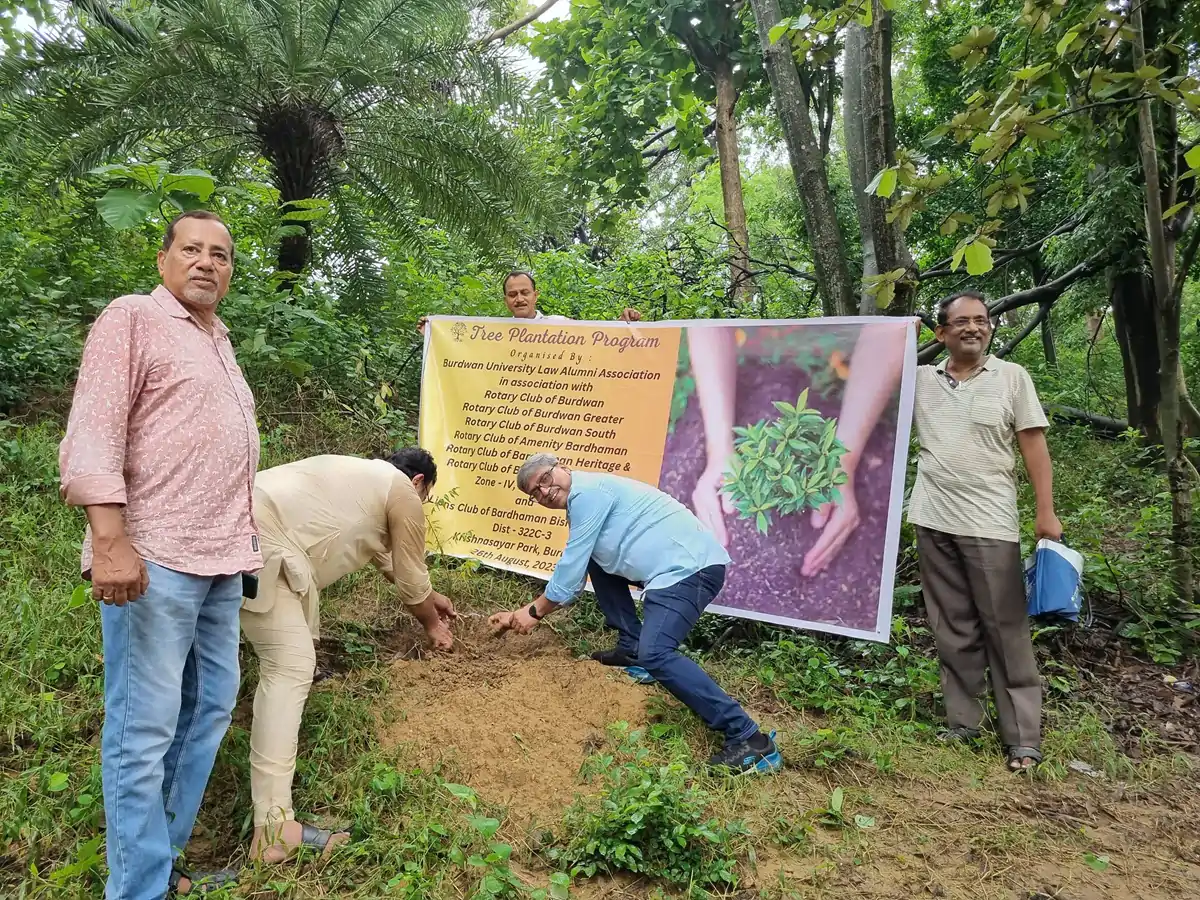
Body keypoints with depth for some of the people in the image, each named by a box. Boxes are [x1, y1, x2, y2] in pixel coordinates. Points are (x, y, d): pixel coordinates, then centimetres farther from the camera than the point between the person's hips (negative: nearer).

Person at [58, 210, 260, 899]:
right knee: (144, 731, -3)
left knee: (210, 711, 13)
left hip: (220, 561, 9)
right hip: (154, 559, -8)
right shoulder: (134, 317, -2)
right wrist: (111, 540, -23)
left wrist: (245, 544, 20)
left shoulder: (219, 344, 22)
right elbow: (93, 433, -13)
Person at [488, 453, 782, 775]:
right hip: (671, 566, 11)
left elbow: (571, 569, -9)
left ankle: (748, 738, -21)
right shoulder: (582, 501, 20)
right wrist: (520, 614, 25)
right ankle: (632, 647, 21)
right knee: (595, 560, 22)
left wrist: (535, 611, 5)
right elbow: (573, 577, 24)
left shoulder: (588, 492, -10)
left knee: (654, 654, -25)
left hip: (691, 565, -11)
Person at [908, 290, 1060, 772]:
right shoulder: (920, 379, 7)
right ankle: (962, 721, 22)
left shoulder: (1012, 377, 1)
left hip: (990, 525, -3)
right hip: (933, 523, 3)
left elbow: (1034, 446, -1)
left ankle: (1023, 737, 9)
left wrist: (1046, 512, -7)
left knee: (1006, 629, 1)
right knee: (953, 629, 11)